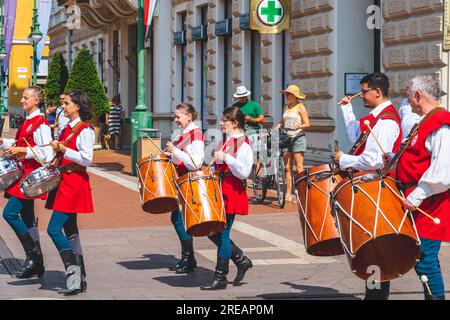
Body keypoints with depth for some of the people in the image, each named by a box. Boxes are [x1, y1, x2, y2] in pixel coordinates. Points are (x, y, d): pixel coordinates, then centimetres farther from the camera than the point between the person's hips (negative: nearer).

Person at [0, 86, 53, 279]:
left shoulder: (40, 124, -14)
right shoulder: (27, 122, 15)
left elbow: (46, 152, -21)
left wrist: (21, 151, -21)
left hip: (32, 174, -10)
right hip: (24, 174, 10)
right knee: (27, 219, 12)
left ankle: (32, 254, -9)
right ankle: (36, 263, 17)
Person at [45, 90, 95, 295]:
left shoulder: (85, 130, -11)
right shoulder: (67, 129, 15)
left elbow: (86, 159, -20)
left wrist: (63, 150, -19)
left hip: (74, 183, -9)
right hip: (64, 182, 10)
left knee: (54, 229, -14)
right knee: (69, 230, 10)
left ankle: (73, 273, -9)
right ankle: (79, 279, 14)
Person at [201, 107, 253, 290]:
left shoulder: (243, 145, -13)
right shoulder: (226, 141, 15)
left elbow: (244, 172, -21)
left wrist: (226, 157, -26)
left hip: (232, 194, -10)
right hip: (220, 191, 10)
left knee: (222, 235, -5)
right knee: (213, 232, 12)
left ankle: (220, 278, 4)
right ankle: (241, 260, 25)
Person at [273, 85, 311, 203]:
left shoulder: (300, 107, -3)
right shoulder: (286, 107, 16)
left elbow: (307, 124, -8)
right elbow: (282, 123, 20)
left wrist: (298, 126, -25)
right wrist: (274, 129, 6)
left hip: (298, 138, -6)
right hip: (286, 138, 6)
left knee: (299, 167, -7)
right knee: (287, 168, 4)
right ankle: (288, 194, 6)